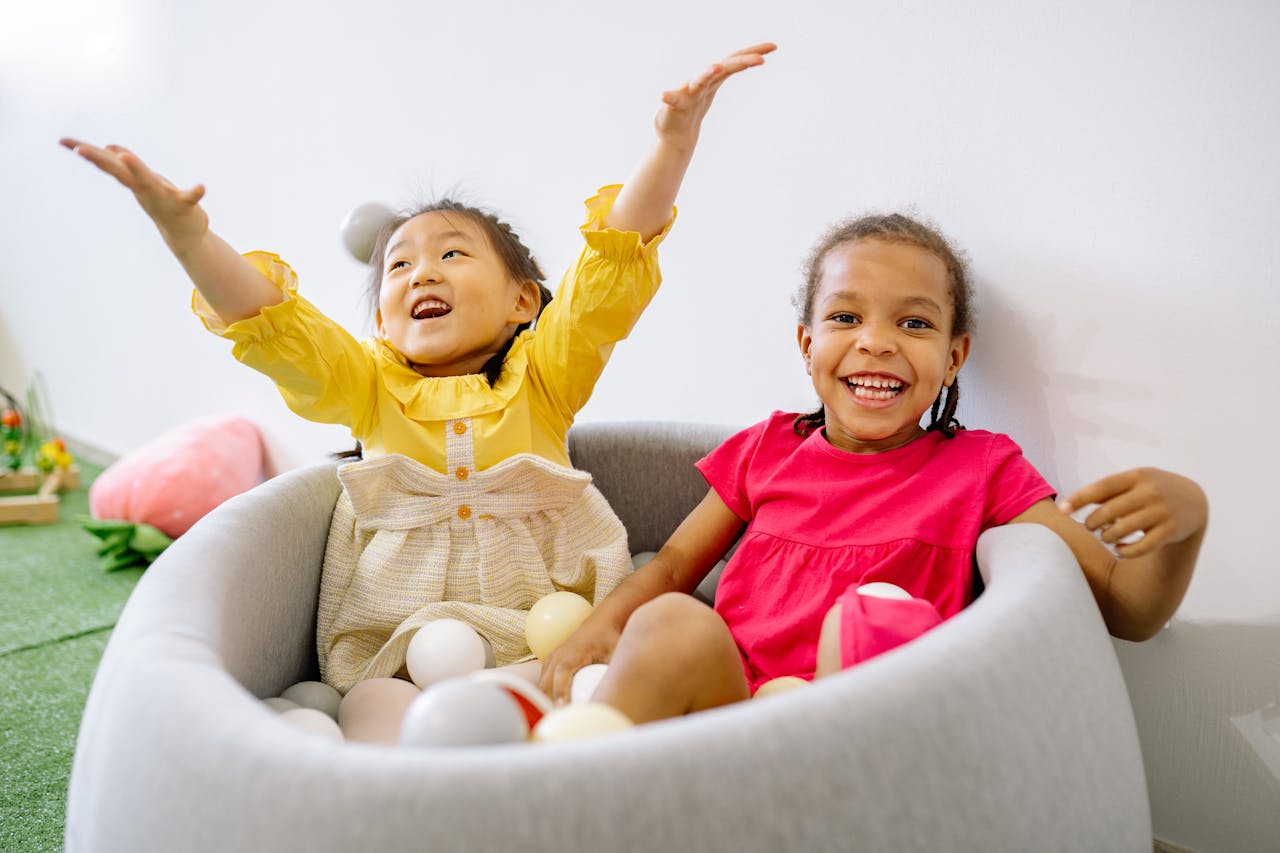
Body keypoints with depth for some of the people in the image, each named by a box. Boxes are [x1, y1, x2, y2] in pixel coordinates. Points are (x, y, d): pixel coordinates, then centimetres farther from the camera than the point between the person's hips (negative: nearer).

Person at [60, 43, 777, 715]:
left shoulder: (543, 373, 6)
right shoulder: (371, 384, 12)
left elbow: (617, 262, -4)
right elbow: (269, 322, 0)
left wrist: (676, 137, -15)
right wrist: (184, 229, -16)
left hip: (544, 621, -1)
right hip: (393, 634, 1)